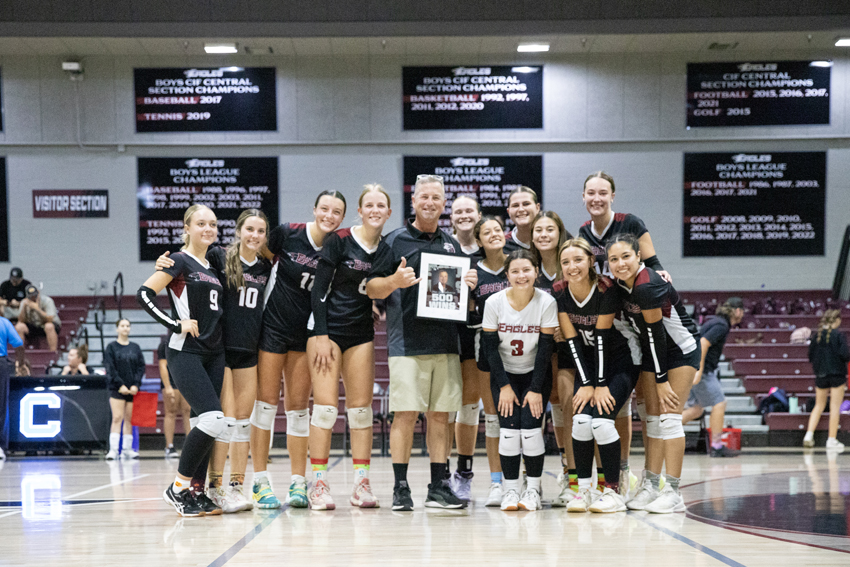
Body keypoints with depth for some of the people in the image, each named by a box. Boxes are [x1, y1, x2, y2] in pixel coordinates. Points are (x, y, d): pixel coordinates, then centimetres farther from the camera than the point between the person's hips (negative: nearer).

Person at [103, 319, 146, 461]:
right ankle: (113, 449, -12)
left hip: (132, 389, 3)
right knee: (117, 418, -11)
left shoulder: (135, 348, 12)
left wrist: (136, 385, -5)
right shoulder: (111, 347, 3)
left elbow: (141, 367, 8)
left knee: (129, 419, 4)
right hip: (117, 389, -3)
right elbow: (110, 369, -4)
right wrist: (120, 385, -12)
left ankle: (127, 449, 10)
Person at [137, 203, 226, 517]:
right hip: (185, 353, -8)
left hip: (214, 354, 8)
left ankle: (196, 491, 12)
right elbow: (144, 294, -13)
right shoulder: (180, 261, -4)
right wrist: (176, 324, -15)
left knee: (208, 424, 5)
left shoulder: (213, 267, 17)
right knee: (213, 420, -17)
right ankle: (178, 488, -5)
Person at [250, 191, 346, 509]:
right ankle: (260, 482, 4)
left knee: (298, 405, 5)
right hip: (273, 325, -2)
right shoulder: (287, 233, -10)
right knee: (266, 400, -3)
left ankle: (298, 483, 8)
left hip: (307, 331, 3)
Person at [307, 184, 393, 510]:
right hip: (327, 328, -5)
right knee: (326, 406, -8)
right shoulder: (339, 241, -7)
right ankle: (319, 484, -2)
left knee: (361, 408, 4)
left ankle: (361, 484, 8)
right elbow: (319, 289, -8)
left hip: (361, 333, 5)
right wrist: (321, 336, -13)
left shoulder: (387, 250, 6)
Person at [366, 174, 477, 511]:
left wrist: (469, 286, 3)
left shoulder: (452, 244, 17)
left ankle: (439, 487, 12)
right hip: (407, 342, -4)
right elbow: (371, 288, 0)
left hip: (446, 342, 4)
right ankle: (400, 487, 1)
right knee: (405, 414, -7)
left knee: (440, 415, 6)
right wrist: (395, 281, -18)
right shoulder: (395, 241, 3)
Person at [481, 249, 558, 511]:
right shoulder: (494, 302, -13)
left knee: (531, 430, -13)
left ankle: (533, 489, 1)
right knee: (508, 429, -12)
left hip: (535, 374, -1)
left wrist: (536, 389, -13)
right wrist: (504, 386, -11)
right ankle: (510, 489, -1)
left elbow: (545, 349, -11)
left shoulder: (546, 302, -15)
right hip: (504, 374, 1)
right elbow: (490, 347, -8)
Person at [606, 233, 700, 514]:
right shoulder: (622, 283, -4)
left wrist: (662, 380, -17)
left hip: (681, 349, -8)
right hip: (653, 351, 8)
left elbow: (656, 333, -23)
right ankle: (651, 485, 11)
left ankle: (673, 492, -10)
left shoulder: (648, 286, -28)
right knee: (653, 417, 6)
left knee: (669, 416, -12)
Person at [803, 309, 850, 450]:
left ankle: (809, 434, 5)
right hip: (837, 374, -4)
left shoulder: (817, 335, 2)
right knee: (835, 407, 3)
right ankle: (832, 440, 4)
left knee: (819, 406, 16)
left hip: (820, 375, 4)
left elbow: (810, 356, 5)